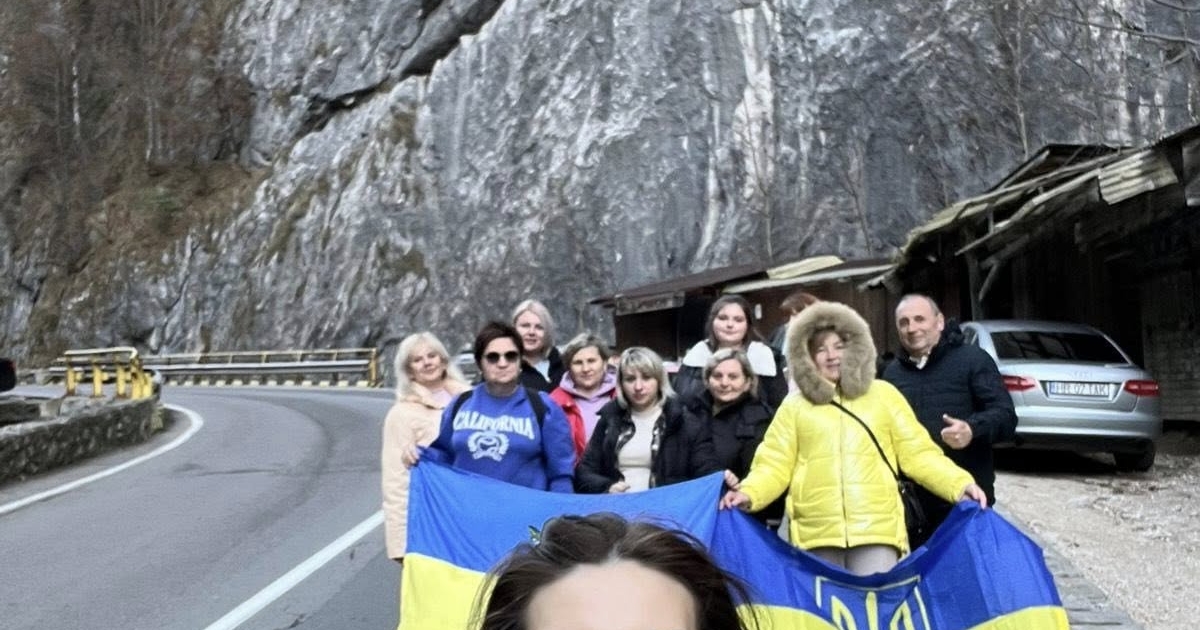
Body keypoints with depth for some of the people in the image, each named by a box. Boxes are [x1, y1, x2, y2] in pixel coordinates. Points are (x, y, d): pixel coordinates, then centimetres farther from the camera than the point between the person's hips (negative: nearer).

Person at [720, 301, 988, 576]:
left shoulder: (883, 394, 14)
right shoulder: (794, 406, 12)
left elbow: (918, 453, 11)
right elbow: (774, 465, 6)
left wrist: (960, 484, -5)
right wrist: (749, 494, -14)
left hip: (878, 529, 0)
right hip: (816, 532, 0)